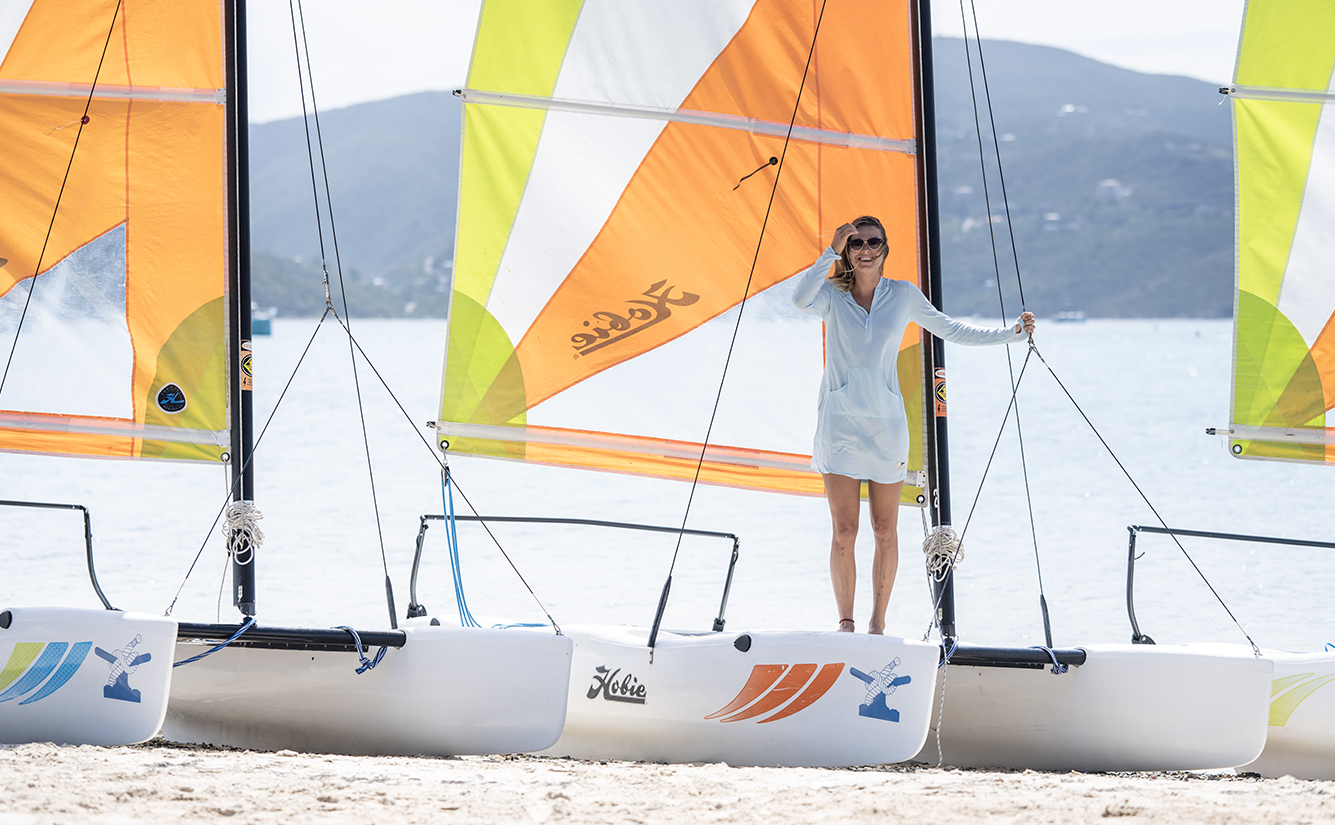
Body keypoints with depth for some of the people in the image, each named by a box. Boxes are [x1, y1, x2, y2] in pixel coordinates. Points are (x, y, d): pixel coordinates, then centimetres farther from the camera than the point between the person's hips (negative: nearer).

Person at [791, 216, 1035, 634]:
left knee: (885, 532, 2)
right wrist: (831, 253, -19)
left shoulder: (903, 295, 6)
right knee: (843, 533, -4)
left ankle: (878, 623, 11)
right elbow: (800, 298, -21)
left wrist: (1010, 334, 17)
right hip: (839, 422, -1)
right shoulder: (832, 295, 1)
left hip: (885, 423, 1)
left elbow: (948, 329, 17)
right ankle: (845, 623, 5)